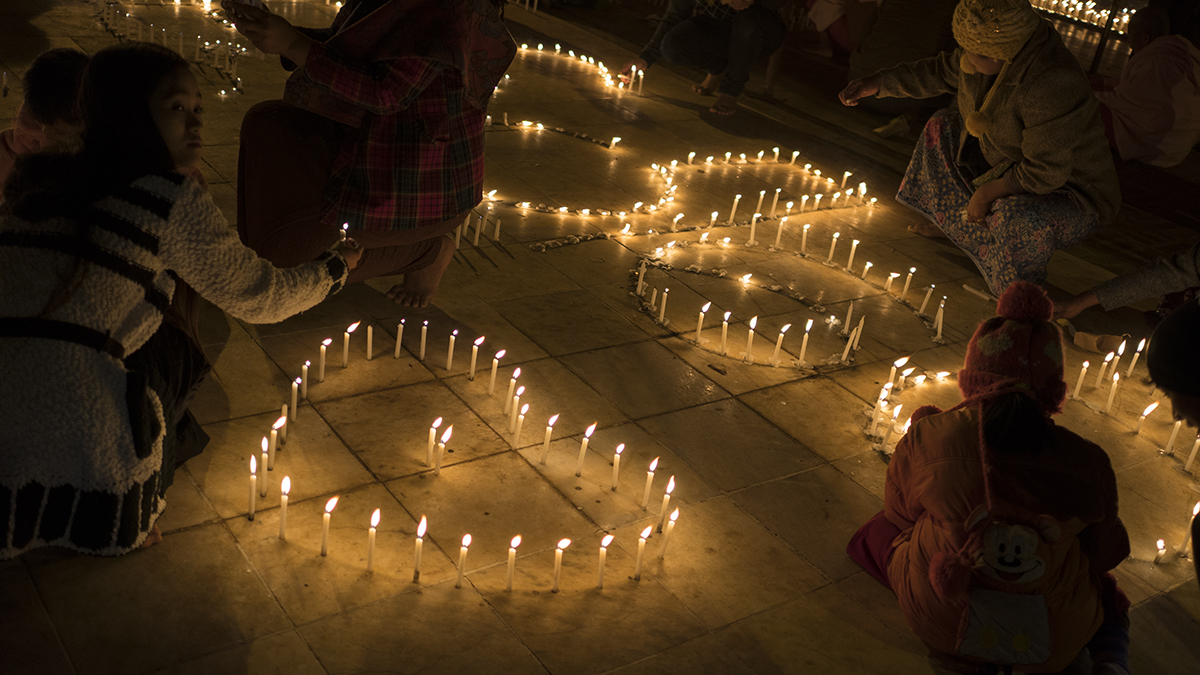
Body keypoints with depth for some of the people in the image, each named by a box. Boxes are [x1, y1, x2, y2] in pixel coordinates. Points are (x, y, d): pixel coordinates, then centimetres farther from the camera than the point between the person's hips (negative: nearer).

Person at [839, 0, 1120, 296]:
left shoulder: (1051, 89, -38)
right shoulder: (994, 53, -12)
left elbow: (1044, 174, -34)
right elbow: (941, 73, 7)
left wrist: (986, 193, -22)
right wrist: (876, 82, 3)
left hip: (1072, 196, -9)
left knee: (1020, 218, -42)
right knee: (943, 127, 17)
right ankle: (951, 224, 33)